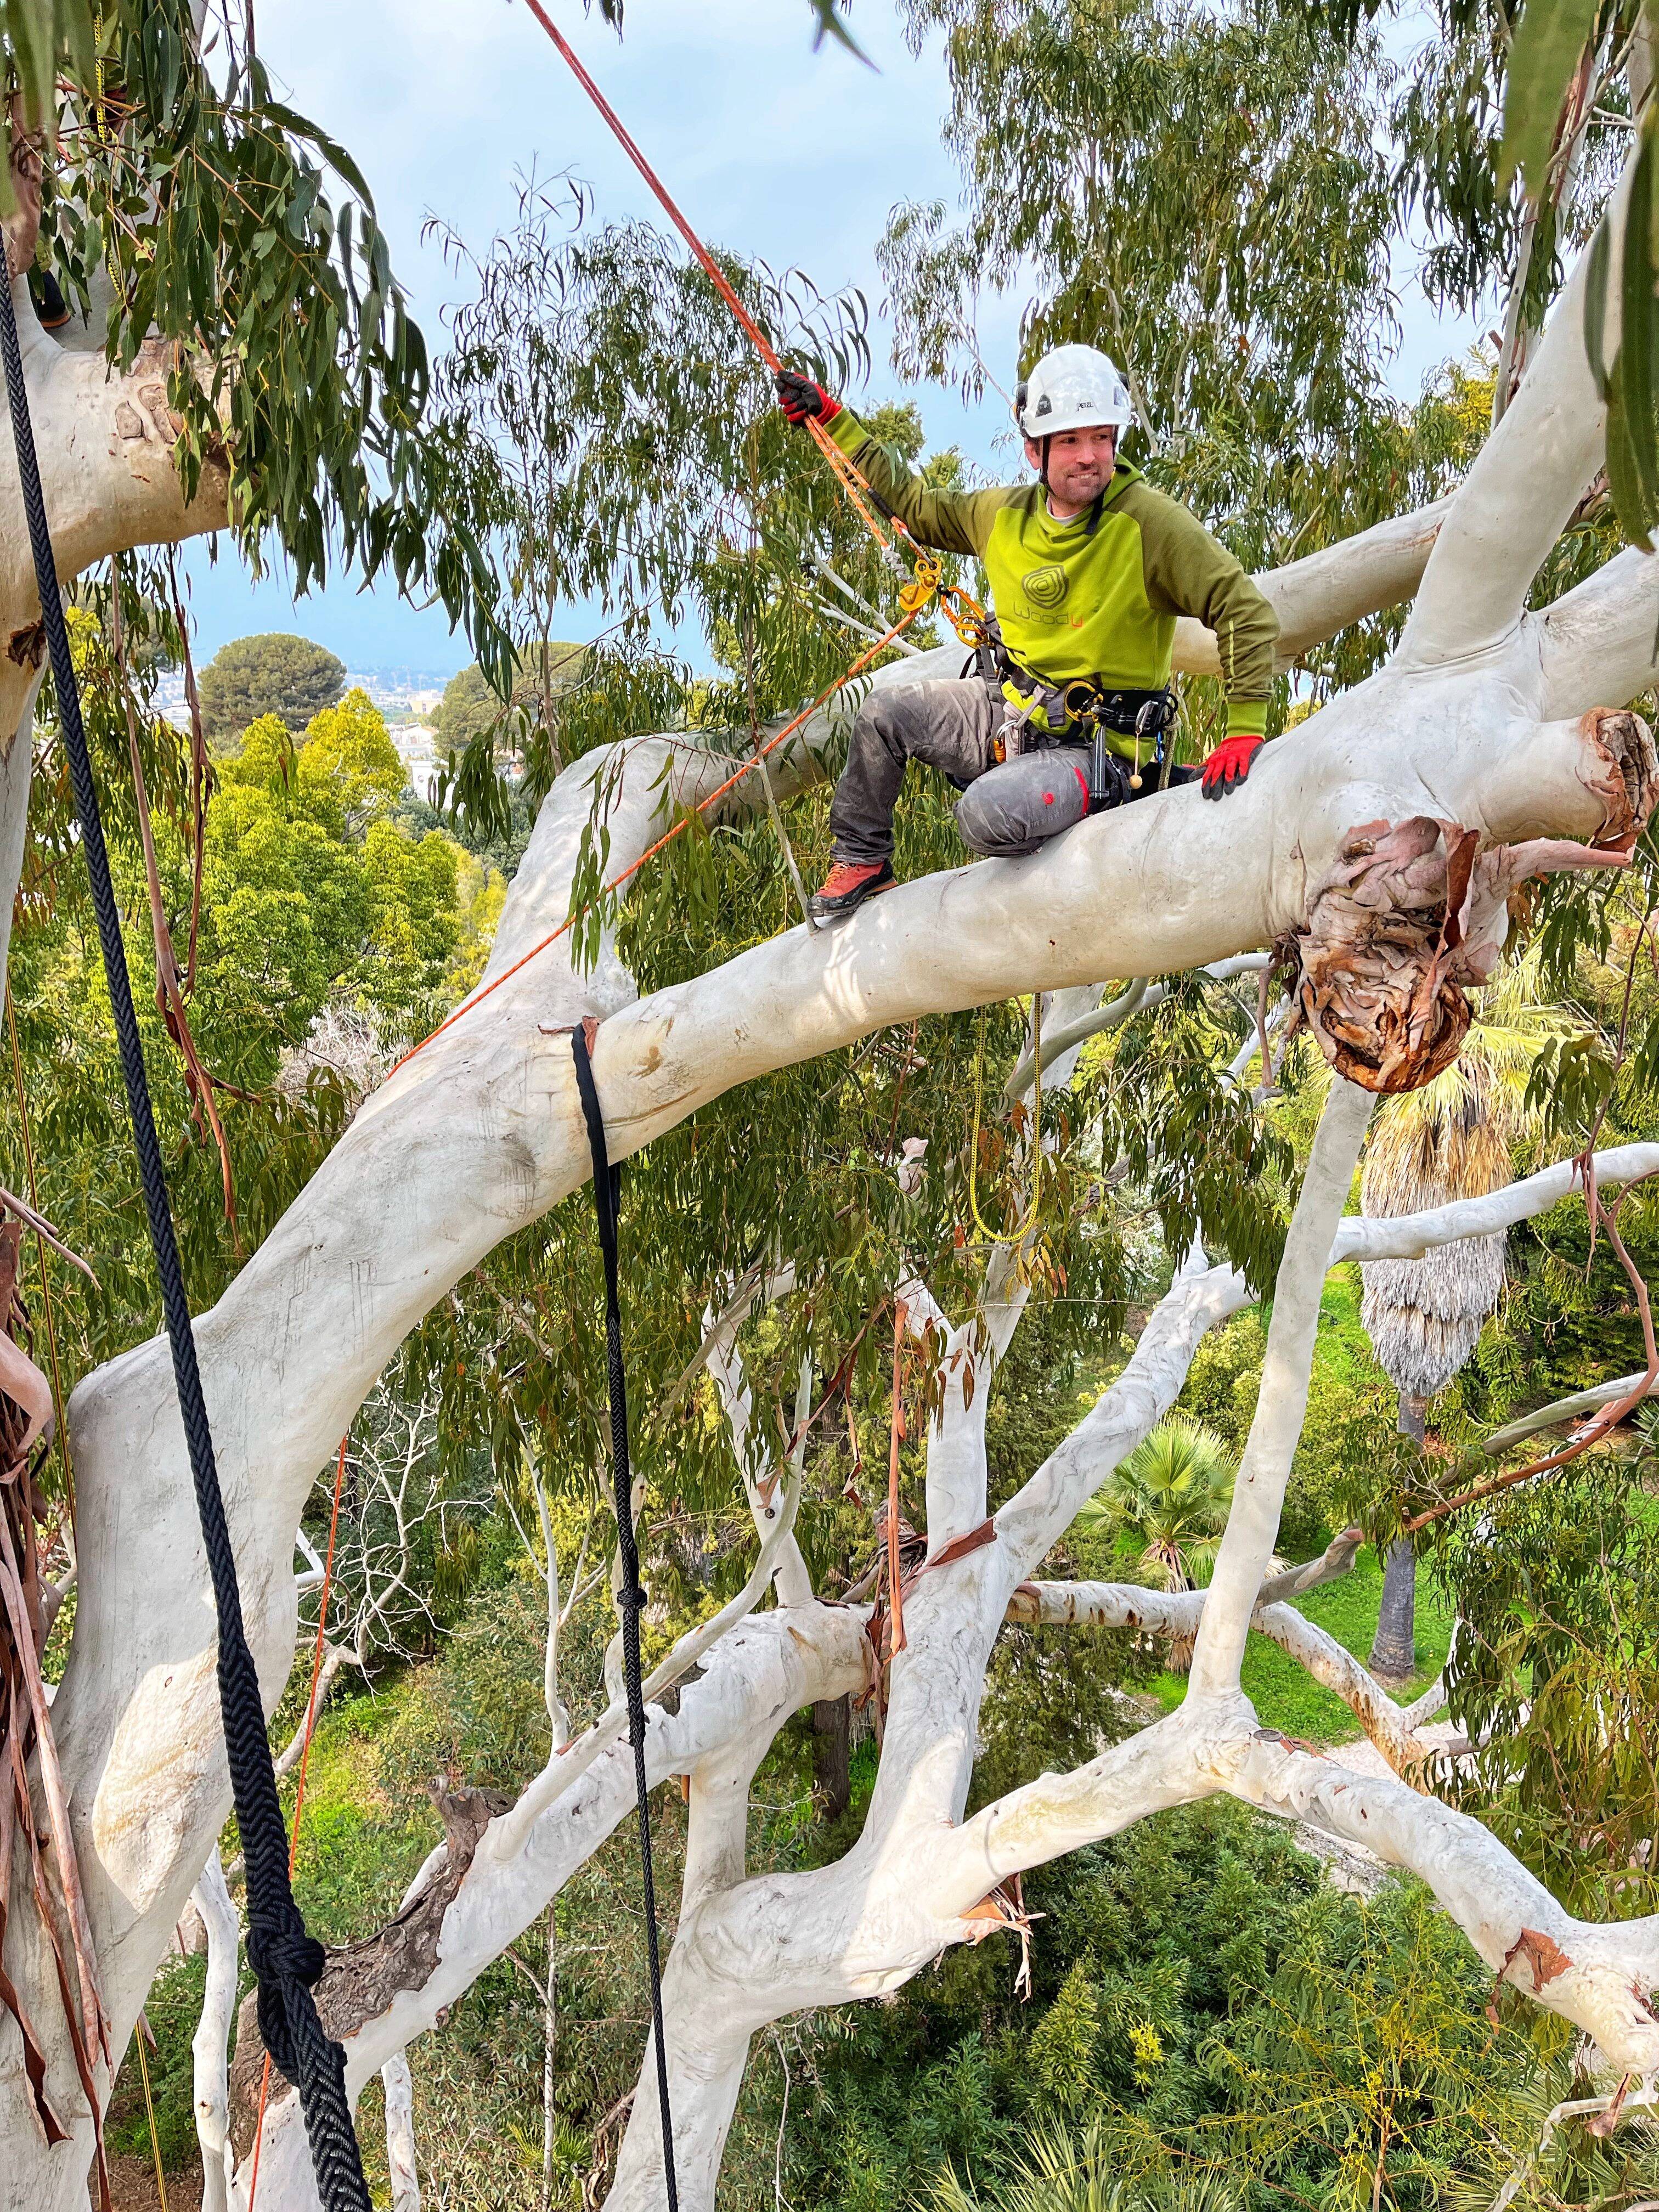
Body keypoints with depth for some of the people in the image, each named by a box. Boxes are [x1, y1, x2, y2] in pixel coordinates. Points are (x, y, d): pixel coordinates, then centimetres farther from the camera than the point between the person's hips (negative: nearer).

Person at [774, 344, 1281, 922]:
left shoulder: (1150, 522, -17)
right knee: (883, 712, 0)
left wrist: (1244, 729, -27)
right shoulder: (1005, 514, 1)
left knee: (986, 814, -32)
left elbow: (1247, 612, -17)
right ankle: (862, 863, 18)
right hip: (1006, 710, 7)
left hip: (1089, 748, -6)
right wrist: (831, 419, 17)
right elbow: (916, 506, 19)